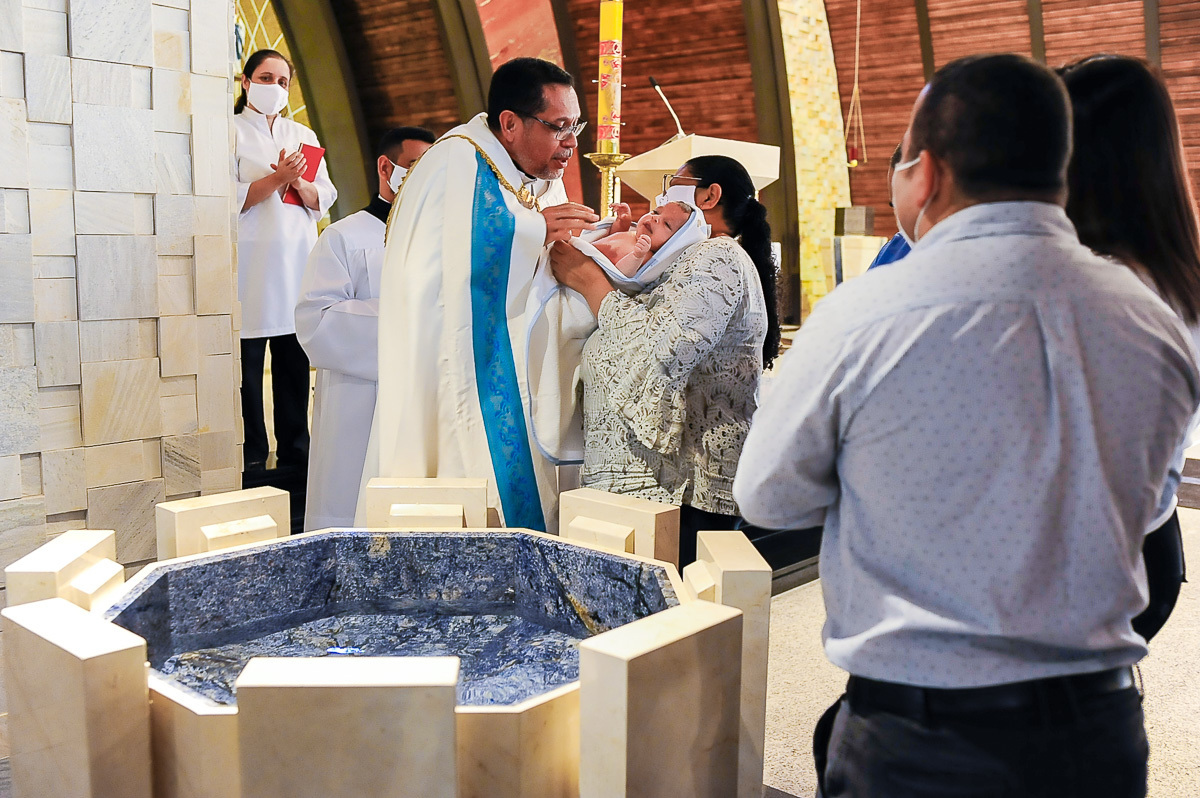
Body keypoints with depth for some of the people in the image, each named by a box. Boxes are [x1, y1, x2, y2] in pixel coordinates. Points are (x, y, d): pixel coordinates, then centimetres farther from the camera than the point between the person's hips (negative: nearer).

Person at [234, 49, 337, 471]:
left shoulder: (303, 137, 20)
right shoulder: (232, 132, 4)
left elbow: (324, 199, 13)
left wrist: (300, 183, -6)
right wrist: (278, 179, -15)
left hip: (297, 261, 4)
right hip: (252, 261, -4)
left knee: (296, 363, 4)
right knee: (248, 364, -6)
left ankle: (295, 452, 12)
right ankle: (252, 457, 3)